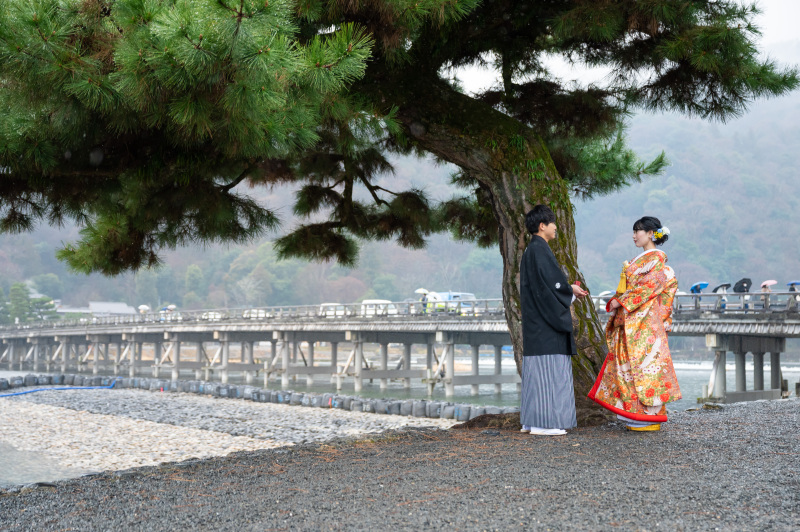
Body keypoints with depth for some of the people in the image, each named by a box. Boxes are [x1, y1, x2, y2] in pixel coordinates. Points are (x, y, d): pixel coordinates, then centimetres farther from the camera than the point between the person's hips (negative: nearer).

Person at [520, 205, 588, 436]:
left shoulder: (531, 250, 17)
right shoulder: (539, 250, -14)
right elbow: (552, 282, -20)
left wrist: (569, 289, 14)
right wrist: (571, 290, -2)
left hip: (537, 320, 10)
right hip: (546, 321, -10)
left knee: (538, 370, 11)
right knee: (547, 368, -8)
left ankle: (531, 421, 14)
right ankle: (542, 423, -6)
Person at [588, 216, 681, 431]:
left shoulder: (656, 259, -7)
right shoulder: (639, 260, 20)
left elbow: (648, 287, -17)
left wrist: (622, 302, -17)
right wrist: (614, 301, 4)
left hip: (645, 320, -9)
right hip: (630, 321, 9)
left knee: (643, 363, -8)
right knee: (627, 362, 7)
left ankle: (649, 415, -4)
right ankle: (635, 413, 11)